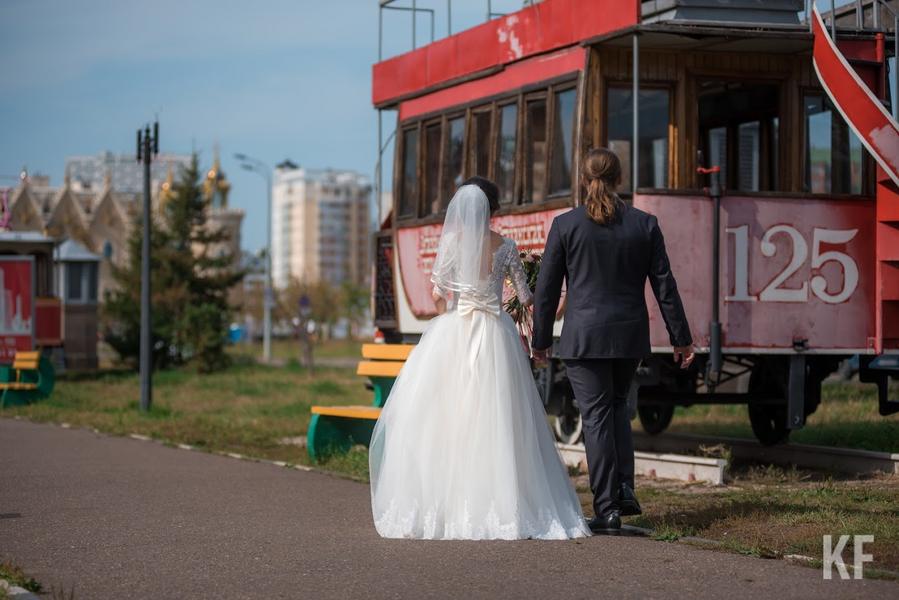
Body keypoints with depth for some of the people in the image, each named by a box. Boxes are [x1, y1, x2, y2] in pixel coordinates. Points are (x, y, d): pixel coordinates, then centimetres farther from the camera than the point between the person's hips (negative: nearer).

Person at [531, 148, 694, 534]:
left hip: (584, 337, -3)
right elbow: (664, 285, 4)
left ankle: (607, 510, -1)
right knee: (617, 405, 23)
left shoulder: (565, 225, -5)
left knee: (596, 416, 0)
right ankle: (625, 489, 11)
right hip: (631, 335, 3)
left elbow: (547, 288, -1)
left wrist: (541, 339, 9)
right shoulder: (644, 224, 1)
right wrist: (680, 338, 11)